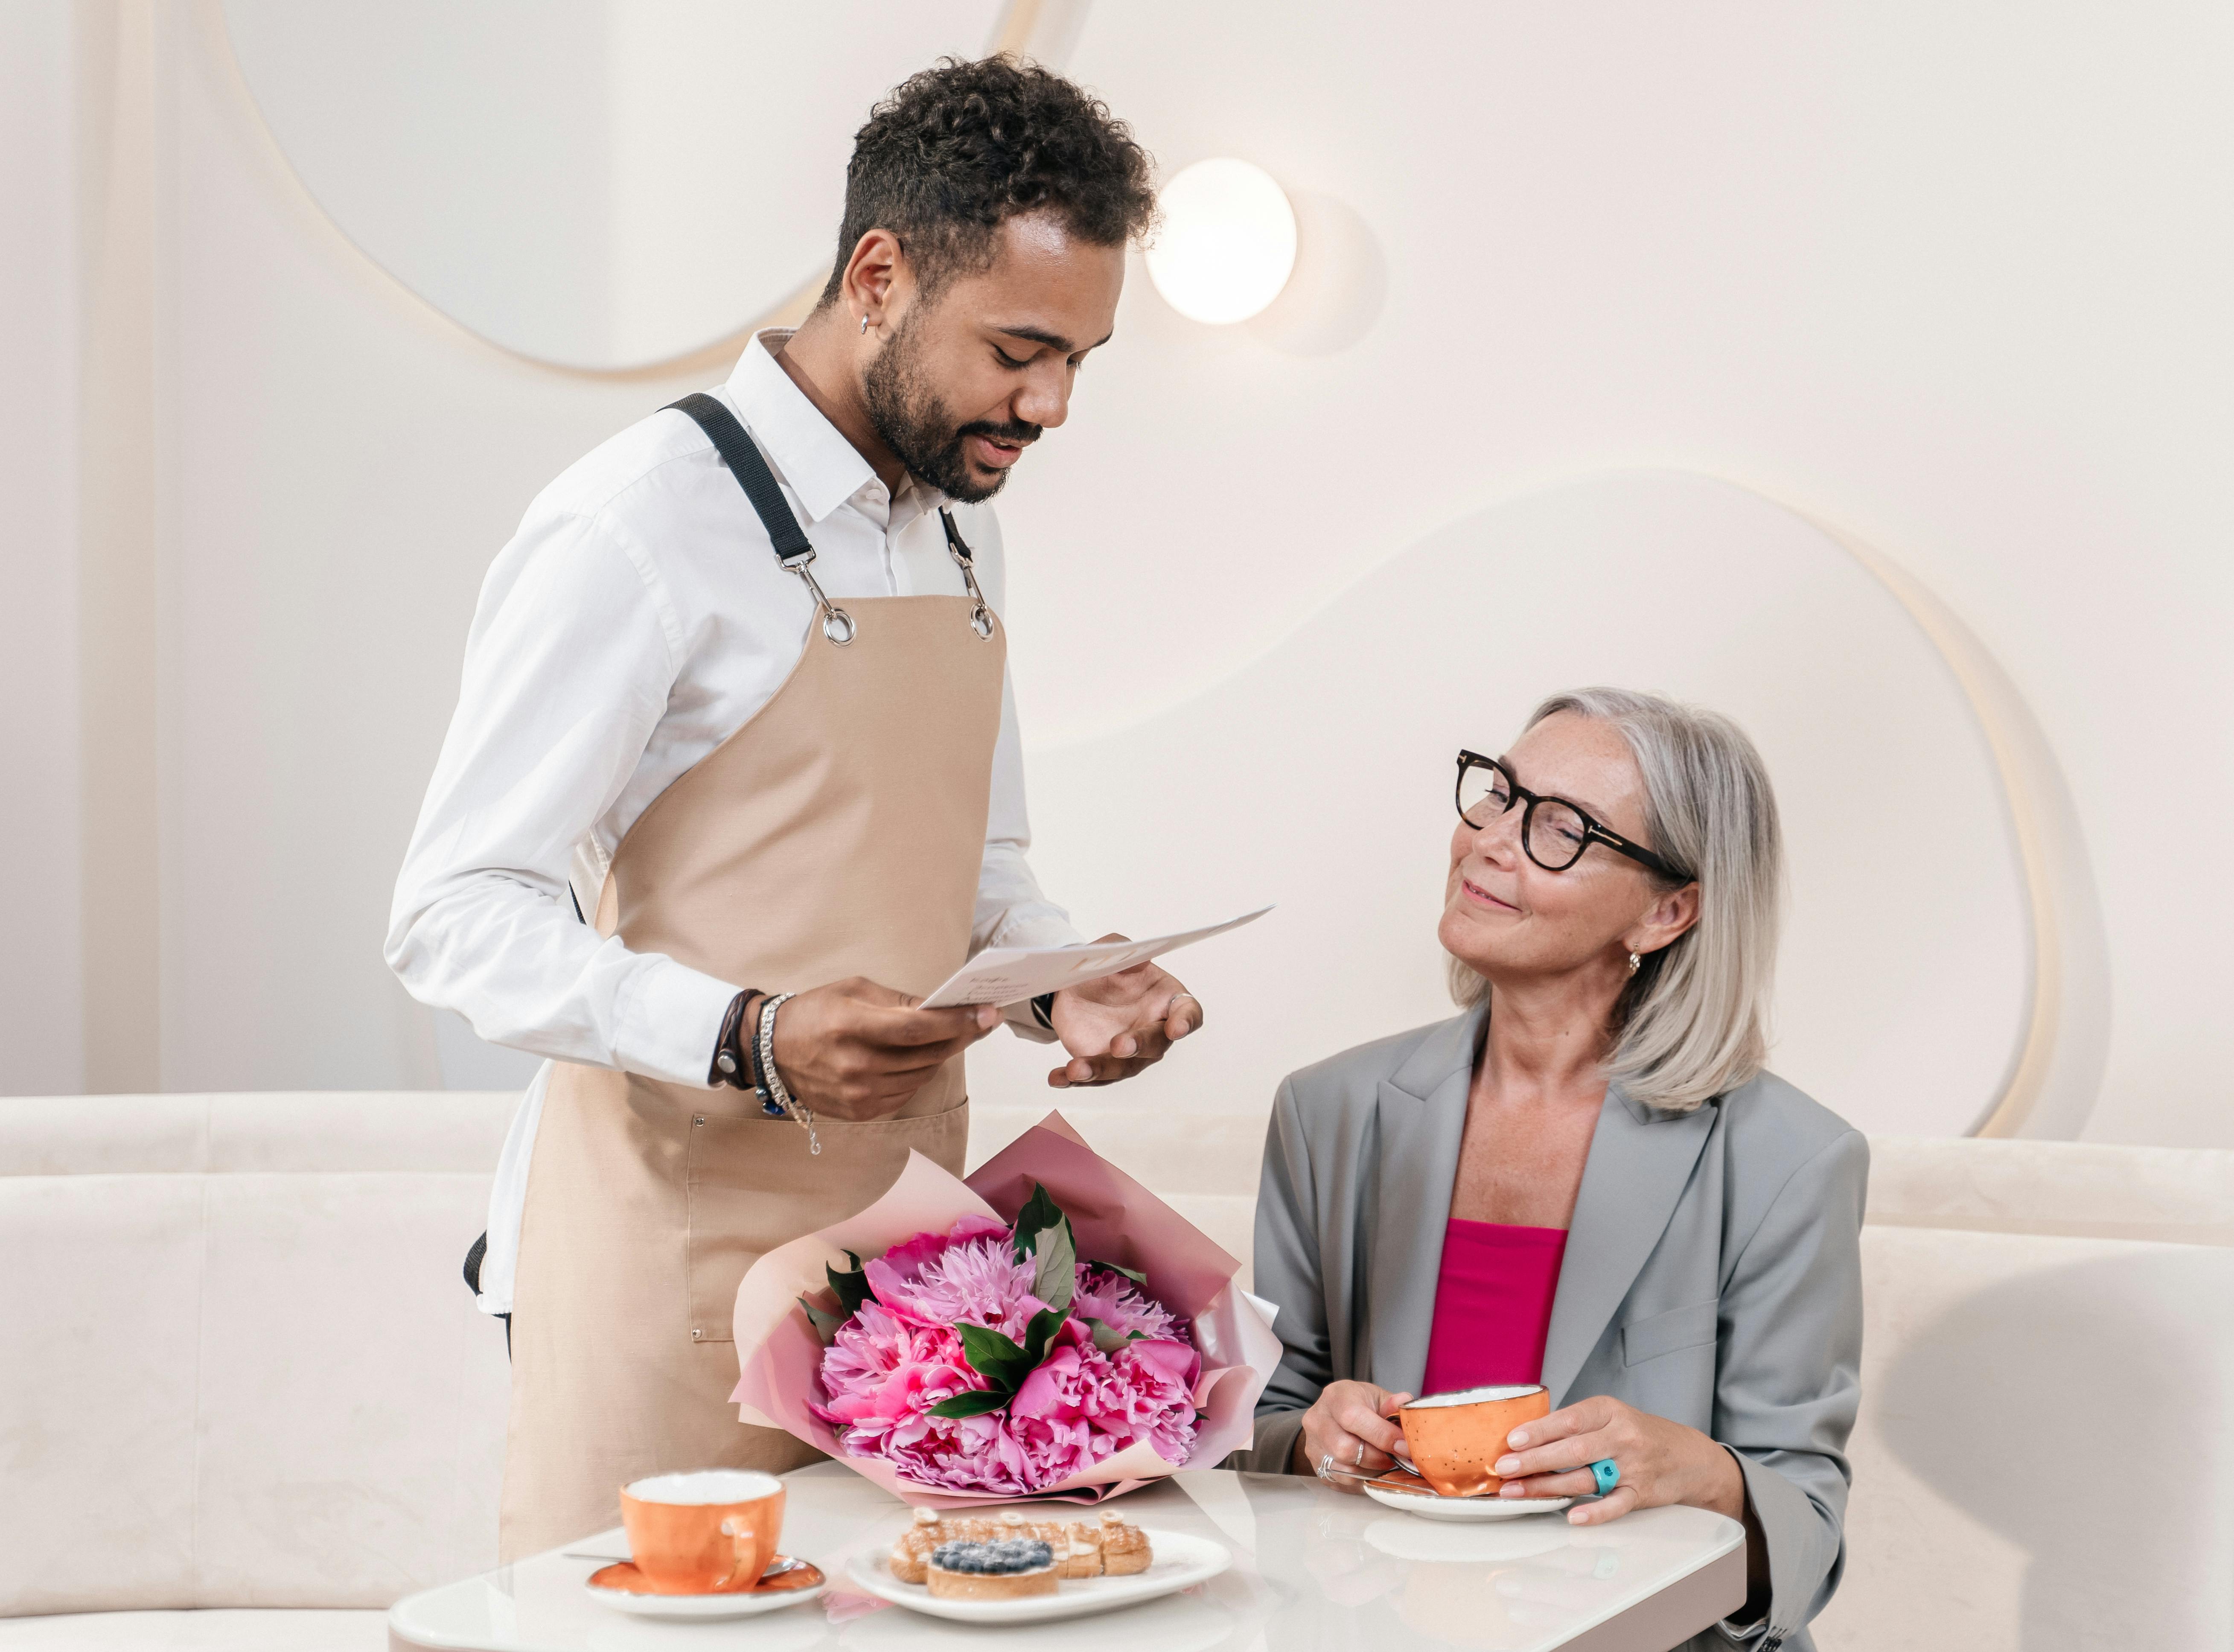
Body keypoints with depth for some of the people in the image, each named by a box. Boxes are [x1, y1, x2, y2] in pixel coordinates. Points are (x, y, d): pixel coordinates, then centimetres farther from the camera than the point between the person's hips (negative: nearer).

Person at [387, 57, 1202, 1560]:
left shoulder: (960, 528, 13)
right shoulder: (645, 523, -13)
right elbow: (458, 918, -16)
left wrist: (1057, 979, 3)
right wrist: (747, 1040, -28)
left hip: (904, 1234, 7)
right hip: (680, 1254, -7)